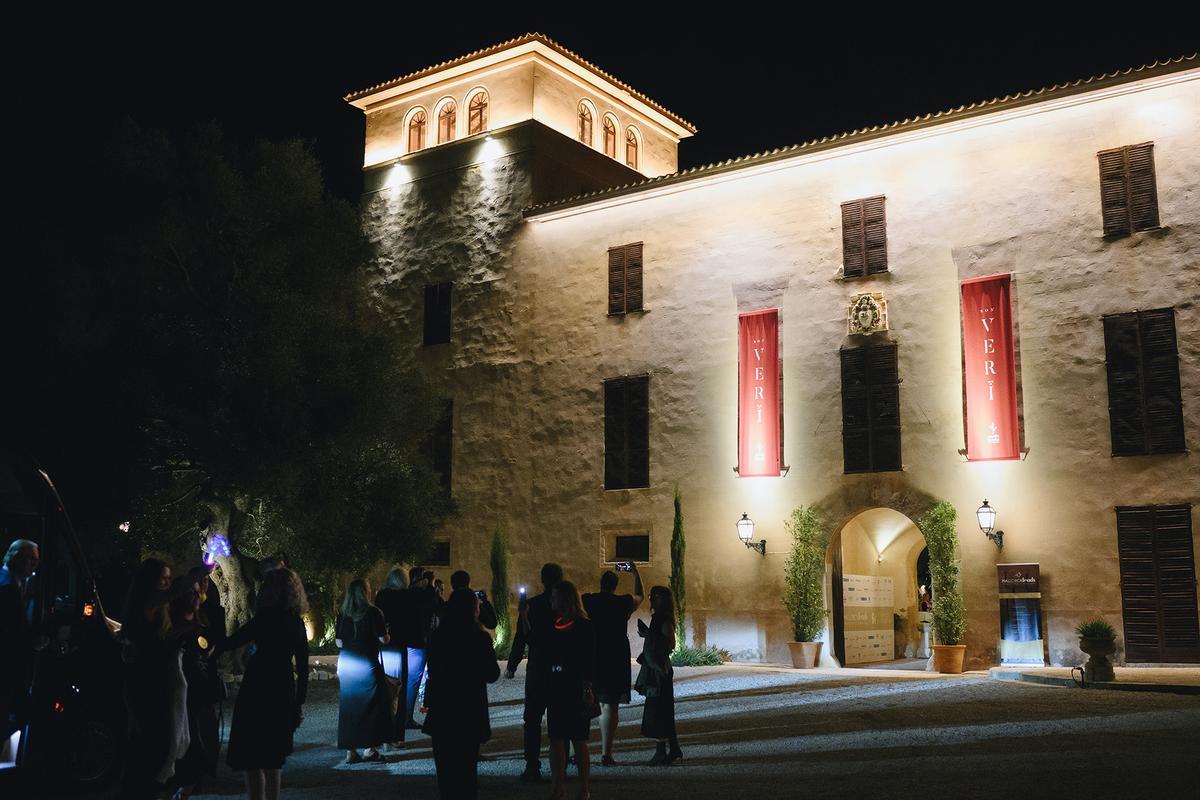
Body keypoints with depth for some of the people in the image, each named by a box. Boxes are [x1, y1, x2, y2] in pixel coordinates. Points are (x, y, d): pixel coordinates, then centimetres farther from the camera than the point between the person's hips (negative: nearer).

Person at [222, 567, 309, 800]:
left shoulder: (267, 617, -11)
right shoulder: (297, 622, 9)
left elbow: (232, 643, -12)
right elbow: (303, 667, 10)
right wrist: (300, 702, 15)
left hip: (259, 690, -7)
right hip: (284, 691, 7)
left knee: (252, 758, -1)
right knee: (271, 758, 19)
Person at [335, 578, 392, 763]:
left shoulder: (342, 614, 3)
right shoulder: (373, 613, -10)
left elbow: (339, 642, 7)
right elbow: (383, 640, -11)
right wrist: (385, 633, 10)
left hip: (345, 665, 5)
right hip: (366, 664, -5)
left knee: (348, 707, 10)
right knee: (371, 706, 7)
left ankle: (350, 751, 12)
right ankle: (369, 749, 7)